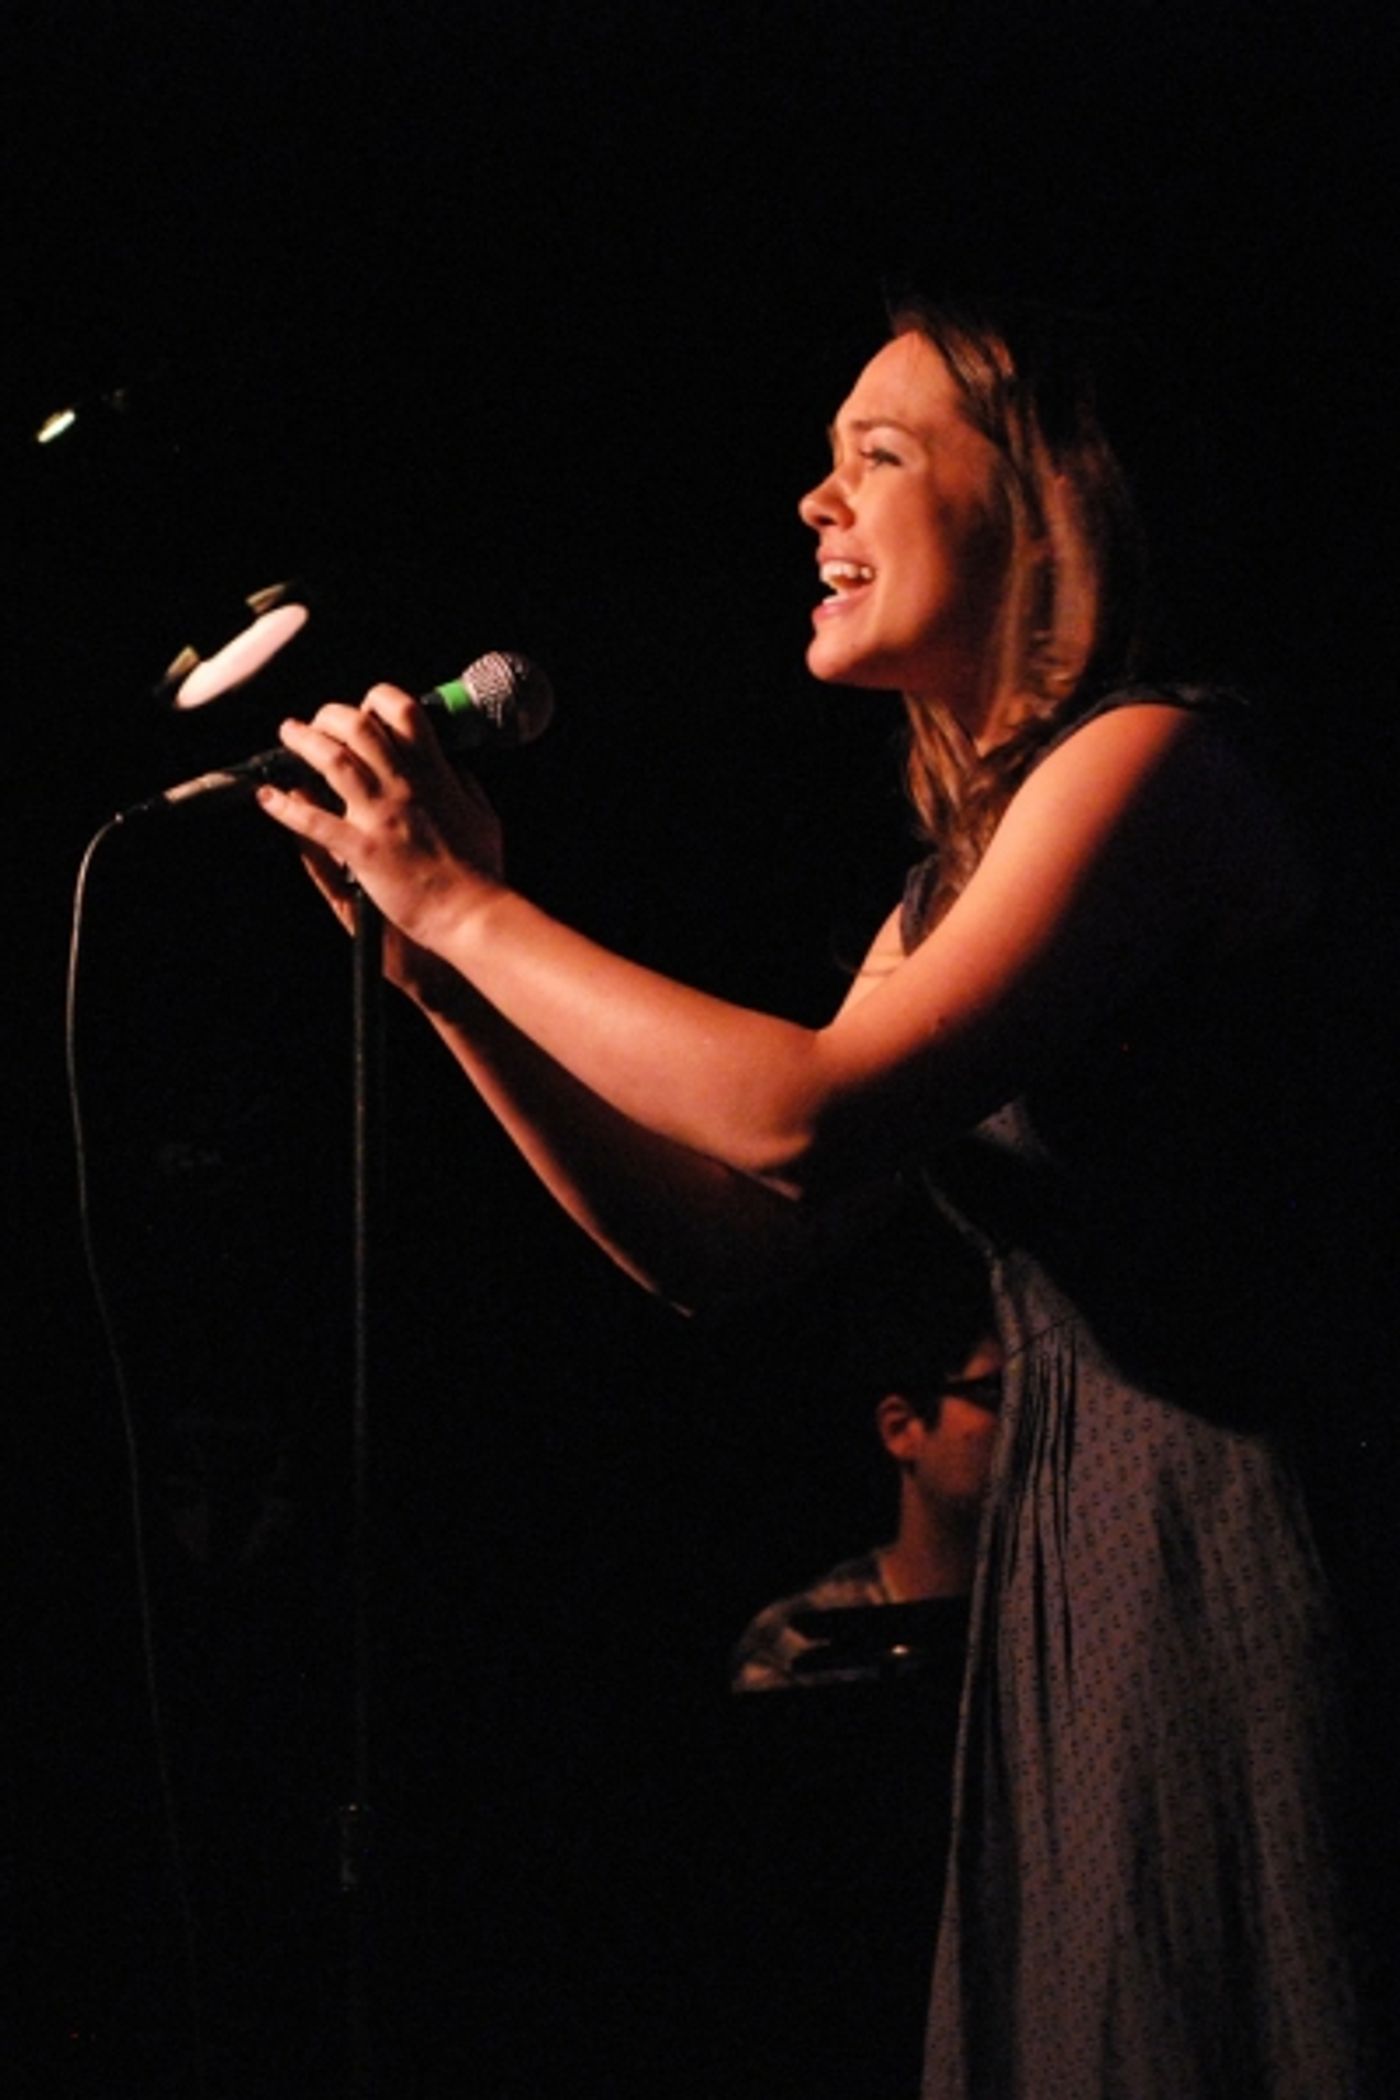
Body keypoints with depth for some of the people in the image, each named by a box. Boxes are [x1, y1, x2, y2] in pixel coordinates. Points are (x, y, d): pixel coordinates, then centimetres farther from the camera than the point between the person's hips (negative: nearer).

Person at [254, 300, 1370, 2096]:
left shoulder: (1149, 758, -11)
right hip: (1071, 1532, 9)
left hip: (1229, 1524, -9)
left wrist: (473, 903, -13)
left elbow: (807, 1119, -22)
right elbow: (720, 1239, 12)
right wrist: (444, 967, 6)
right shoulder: (955, 879, 16)